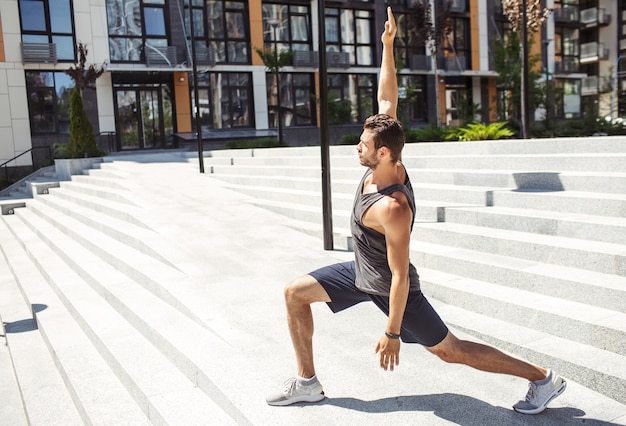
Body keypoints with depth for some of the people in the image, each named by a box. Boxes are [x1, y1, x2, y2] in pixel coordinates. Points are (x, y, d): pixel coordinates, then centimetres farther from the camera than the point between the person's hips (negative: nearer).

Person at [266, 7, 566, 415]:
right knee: (295, 293, 5)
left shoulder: (392, 208, -35)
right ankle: (307, 382, 16)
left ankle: (543, 378, 18)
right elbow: (388, 100, -7)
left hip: (388, 287, -8)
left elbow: (400, 277, -29)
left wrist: (392, 333, -22)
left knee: (450, 349, 2)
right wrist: (388, 45, -10)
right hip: (361, 271, 8)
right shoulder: (388, 164, -13)